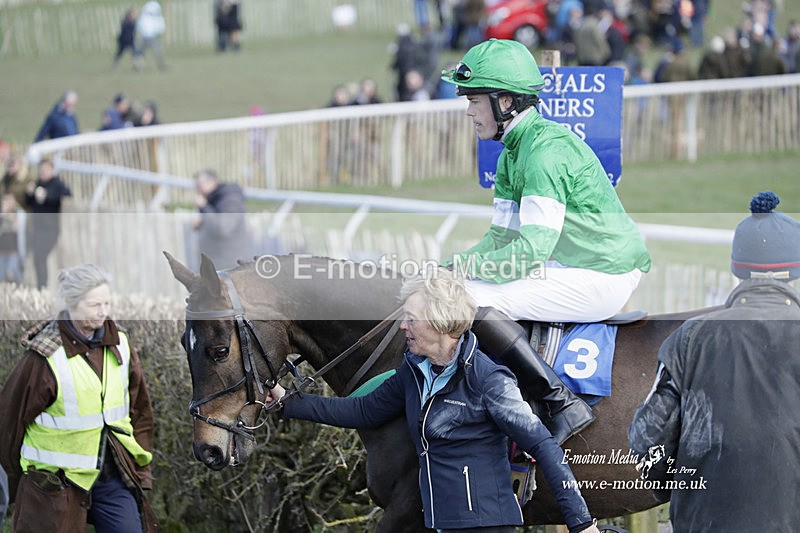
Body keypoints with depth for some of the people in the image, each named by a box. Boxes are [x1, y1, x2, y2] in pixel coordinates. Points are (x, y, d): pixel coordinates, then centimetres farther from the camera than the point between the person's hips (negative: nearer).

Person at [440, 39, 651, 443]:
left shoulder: (546, 150, -20)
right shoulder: (513, 151, 11)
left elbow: (532, 251, -26)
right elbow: (501, 237, 12)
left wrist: (460, 267, -18)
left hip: (601, 280, -10)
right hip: (571, 266, 10)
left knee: (474, 301, -19)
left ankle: (562, 405, -16)